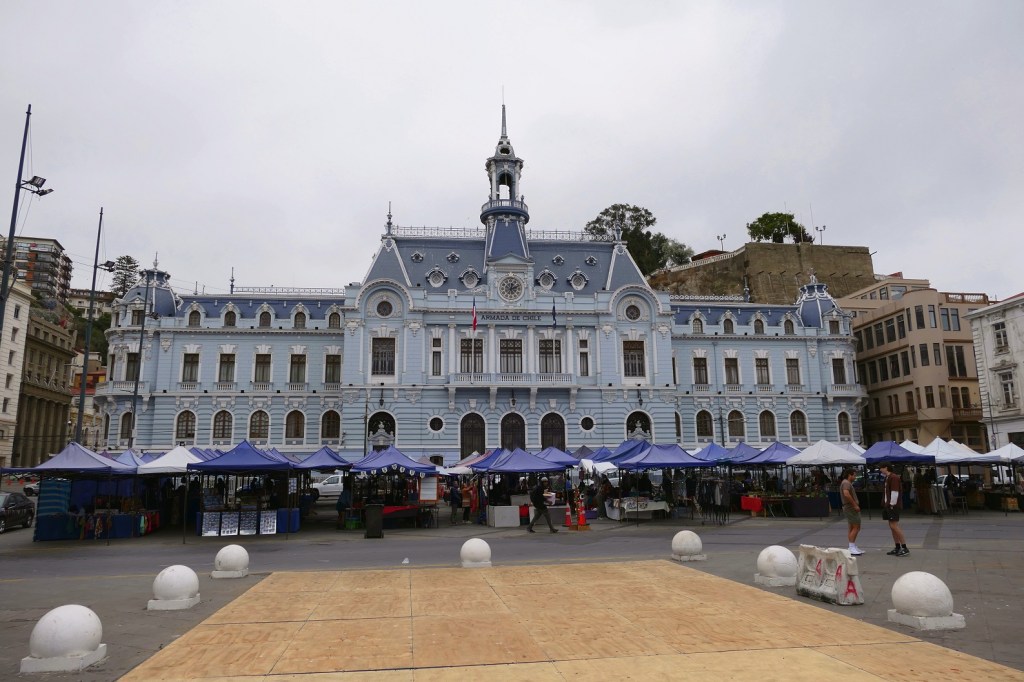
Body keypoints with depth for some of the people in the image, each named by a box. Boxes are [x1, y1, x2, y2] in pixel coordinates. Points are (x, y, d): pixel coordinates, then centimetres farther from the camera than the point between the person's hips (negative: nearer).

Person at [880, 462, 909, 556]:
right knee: (892, 526, 10)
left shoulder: (894, 477, -14)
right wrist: (886, 503, 15)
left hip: (893, 505, -10)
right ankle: (897, 548, 15)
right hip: (888, 505, 10)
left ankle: (904, 548, -8)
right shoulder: (887, 478, 17)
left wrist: (892, 504, -19)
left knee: (894, 526, -12)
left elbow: (895, 492, -19)